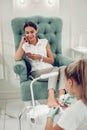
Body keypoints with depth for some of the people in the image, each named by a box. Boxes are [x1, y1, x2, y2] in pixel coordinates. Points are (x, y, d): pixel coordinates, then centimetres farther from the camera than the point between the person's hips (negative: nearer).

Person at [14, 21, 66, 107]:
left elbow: (52, 60, 13)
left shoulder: (44, 42, 14)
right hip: (36, 72, -3)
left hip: (49, 70, 3)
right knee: (56, 69, -33)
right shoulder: (24, 46, 11)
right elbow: (17, 58, -9)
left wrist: (40, 57, -3)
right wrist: (22, 43, -2)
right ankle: (51, 97, -48)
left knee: (64, 68, -30)